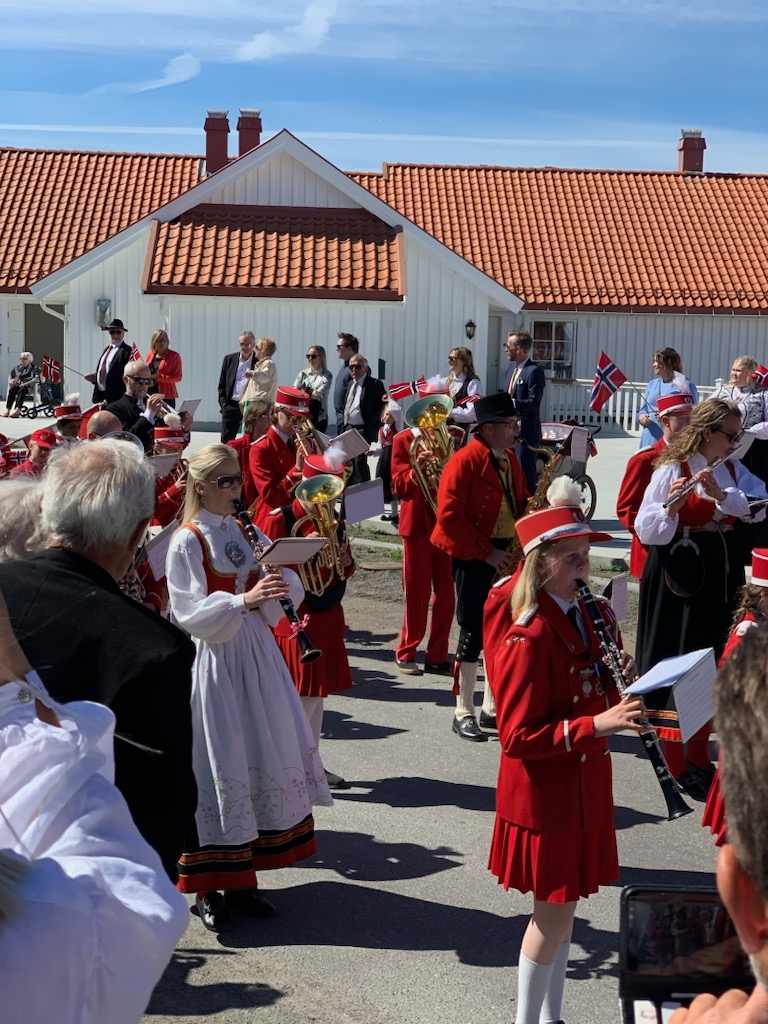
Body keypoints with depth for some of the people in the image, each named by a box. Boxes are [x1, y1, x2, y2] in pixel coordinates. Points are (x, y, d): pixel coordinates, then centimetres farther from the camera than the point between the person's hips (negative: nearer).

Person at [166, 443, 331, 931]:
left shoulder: (248, 533, 9)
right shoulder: (187, 541, -9)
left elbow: (291, 590, 6)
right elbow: (190, 612, -17)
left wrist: (279, 583, -16)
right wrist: (244, 600, -29)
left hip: (256, 653, 6)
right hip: (214, 658, -6)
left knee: (263, 757, 10)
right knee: (219, 764, -2)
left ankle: (242, 877, 24)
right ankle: (209, 889, 13)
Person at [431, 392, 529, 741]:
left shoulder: (510, 460, 10)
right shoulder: (464, 461, -14)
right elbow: (449, 516, -19)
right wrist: (486, 552, -18)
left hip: (506, 556, 7)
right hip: (473, 559, -7)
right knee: (473, 633, -2)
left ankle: (492, 708, 22)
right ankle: (464, 714, 8)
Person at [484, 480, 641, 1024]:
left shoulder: (592, 614, 3)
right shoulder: (528, 638, -23)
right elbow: (519, 736, -24)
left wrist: (624, 678, -7)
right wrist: (598, 724, -30)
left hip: (585, 780, 8)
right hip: (544, 791, -8)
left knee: (564, 904, 19)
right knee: (554, 912, 4)